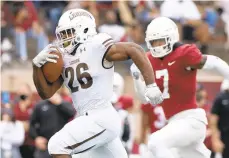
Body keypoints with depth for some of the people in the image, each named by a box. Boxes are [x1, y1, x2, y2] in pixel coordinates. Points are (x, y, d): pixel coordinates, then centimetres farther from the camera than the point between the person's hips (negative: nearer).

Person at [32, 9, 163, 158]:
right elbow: (46, 93, 9)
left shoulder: (96, 47, -11)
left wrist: (151, 85, -21)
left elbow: (135, 50, -17)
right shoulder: (63, 58, 11)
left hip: (102, 119, -9)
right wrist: (37, 65, -6)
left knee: (57, 145, -15)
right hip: (90, 119, 9)